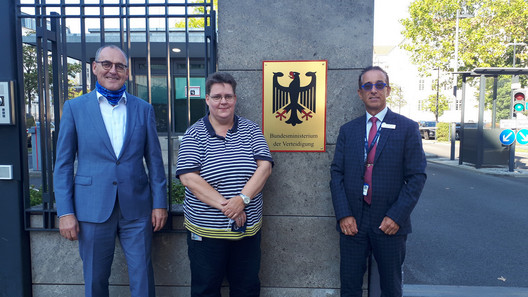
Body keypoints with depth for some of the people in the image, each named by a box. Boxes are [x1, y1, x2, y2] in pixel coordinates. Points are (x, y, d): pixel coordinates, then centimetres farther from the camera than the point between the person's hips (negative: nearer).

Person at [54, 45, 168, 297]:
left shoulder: (143, 109, 5)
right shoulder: (74, 108, 2)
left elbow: (154, 160, 5)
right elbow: (63, 164, 2)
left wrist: (159, 203, 1)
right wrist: (65, 212, -3)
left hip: (136, 208, 1)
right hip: (93, 208, 0)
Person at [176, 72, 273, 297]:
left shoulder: (251, 130, 3)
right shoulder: (194, 134, -4)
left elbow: (264, 167, -7)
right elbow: (189, 178, -14)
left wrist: (242, 198, -21)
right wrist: (225, 206, -20)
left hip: (248, 229, 2)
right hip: (205, 232, -2)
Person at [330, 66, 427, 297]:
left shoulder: (407, 128, 0)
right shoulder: (347, 130, 7)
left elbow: (417, 176, -4)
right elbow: (336, 173, 3)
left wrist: (397, 216, -12)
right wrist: (343, 215, -7)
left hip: (390, 222, -1)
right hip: (352, 222, 2)